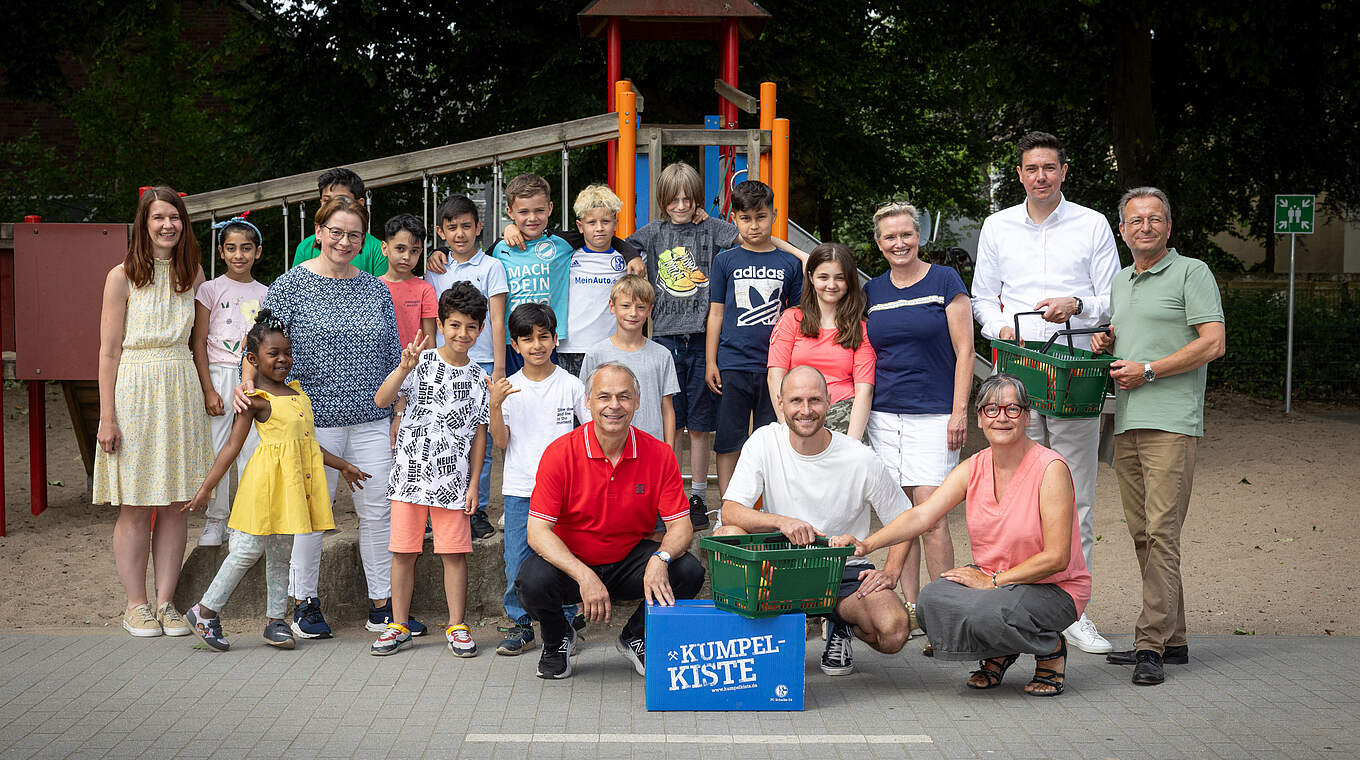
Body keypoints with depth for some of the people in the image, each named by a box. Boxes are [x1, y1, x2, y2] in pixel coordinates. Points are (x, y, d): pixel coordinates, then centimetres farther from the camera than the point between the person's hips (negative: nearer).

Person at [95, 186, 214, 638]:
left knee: (175, 505, 5)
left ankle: (166, 602, 12)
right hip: (134, 389, -4)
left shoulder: (192, 273, 10)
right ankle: (136, 605, 9)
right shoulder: (123, 277, -3)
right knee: (135, 507, 0)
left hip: (181, 391, 4)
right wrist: (107, 416, -9)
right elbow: (109, 352, -4)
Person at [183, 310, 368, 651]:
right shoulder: (257, 400, -6)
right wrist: (206, 488, -10)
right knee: (248, 549, -5)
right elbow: (232, 447, -7)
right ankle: (205, 611, 9)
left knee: (281, 553, 11)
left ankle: (276, 622, 18)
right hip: (267, 481, -7)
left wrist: (342, 465, 29)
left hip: (295, 481, 7)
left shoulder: (297, 393, 15)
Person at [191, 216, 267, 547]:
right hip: (219, 374, -2)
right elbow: (199, 343, -2)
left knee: (253, 449, 2)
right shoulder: (211, 289, 2)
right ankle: (215, 520, 10)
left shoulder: (265, 294, 10)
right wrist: (208, 389, -9)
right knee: (216, 449, -2)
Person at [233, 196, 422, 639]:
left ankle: (382, 606, 14)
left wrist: (398, 416, 10)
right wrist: (247, 383, -20)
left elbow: (393, 357, 13)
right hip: (313, 419, -3)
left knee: (378, 509, 5)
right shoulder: (291, 285, -1)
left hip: (371, 420, 4)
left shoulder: (376, 290, 10)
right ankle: (305, 603, 17)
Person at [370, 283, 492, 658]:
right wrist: (404, 369, -29)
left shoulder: (478, 378, 4)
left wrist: (473, 484, 3)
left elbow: (479, 433, 7)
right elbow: (381, 401, -13)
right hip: (410, 473, -1)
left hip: (453, 479, 1)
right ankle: (399, 627, 16)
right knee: (403, 551, 5)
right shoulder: (421, 362, -2)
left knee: (454, 553, 3)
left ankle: (457, 627, 14)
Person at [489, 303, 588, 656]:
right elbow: (501, 441, -2)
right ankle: (520, 626, 15)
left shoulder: (570, 384, 1)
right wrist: (495, 406, -15)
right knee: (517, 563, 3)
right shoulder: (509, 387, 3)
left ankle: (565, 623, 16)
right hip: (519, 488, 1)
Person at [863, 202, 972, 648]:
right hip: (884, 414, 4)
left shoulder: (944, 281, 1)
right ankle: (909, 608, 11)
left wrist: (959, 411, -8)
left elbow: (964, 350, -1)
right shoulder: (873, 292, 12)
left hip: (933, 415, -4)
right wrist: (860, 410, 10)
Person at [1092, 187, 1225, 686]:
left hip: (1171, 423, -7)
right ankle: (1172, 639, 15)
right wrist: (1103, 342, 9)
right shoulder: (1120, 282, 21)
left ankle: (1151, 645, -12)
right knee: (1142, 533, 8)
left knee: (1161, 532, -12)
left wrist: (1147, 371, -12)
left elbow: (1213, 344, -10)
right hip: (1126, 422, 8)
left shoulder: (1191, 273, 0)